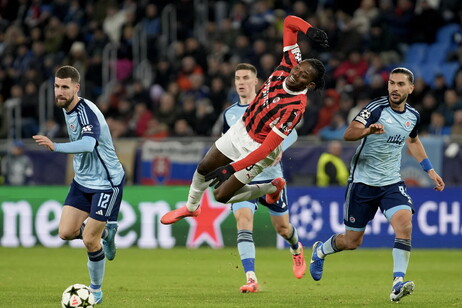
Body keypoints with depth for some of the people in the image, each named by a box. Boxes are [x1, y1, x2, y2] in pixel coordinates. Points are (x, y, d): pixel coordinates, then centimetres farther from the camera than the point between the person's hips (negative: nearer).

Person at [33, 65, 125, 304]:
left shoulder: (86, 112, -26)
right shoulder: (66, 108, 2)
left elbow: (88, 144, -46)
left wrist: (55, 147, -57)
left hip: (107, 182, -8)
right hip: (82, 180, 8)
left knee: (89, 240, -7)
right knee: (66, 232, -2)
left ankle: (96, 291, 13)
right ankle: (106, 232, 26)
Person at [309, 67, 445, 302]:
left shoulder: (413, 116, 3)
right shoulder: (376, 108, -15)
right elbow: (348, 134, -28)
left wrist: (430, 171, 25)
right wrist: (368, 130, -48)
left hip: (391, 182, 4)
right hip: (363, 181, -4)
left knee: (404, 223, -24)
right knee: (352, 241, 6)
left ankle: (398, 283, -26)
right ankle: (320, 251, 39)